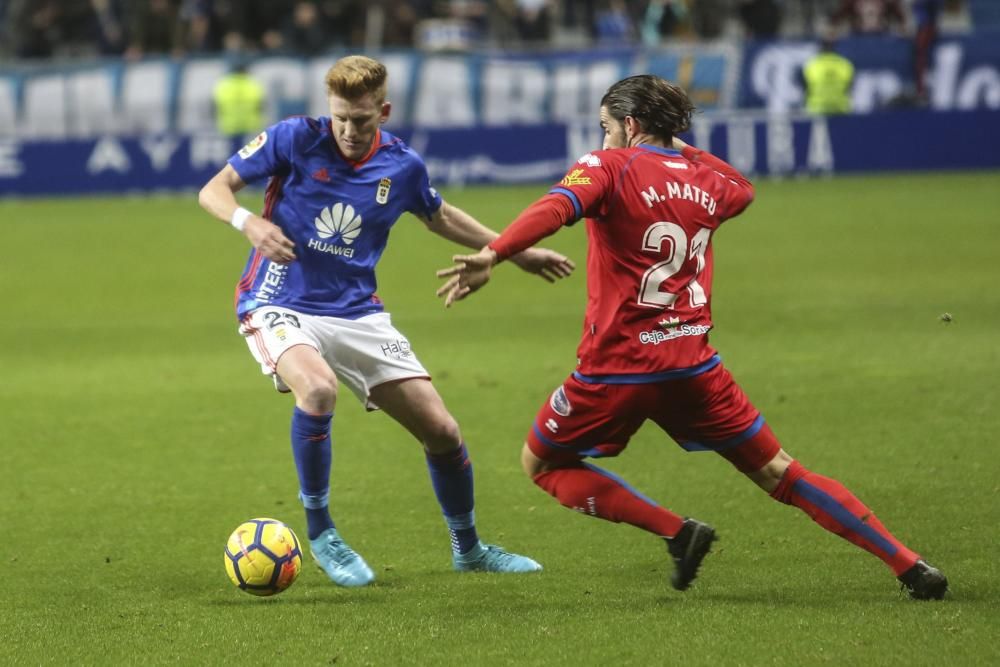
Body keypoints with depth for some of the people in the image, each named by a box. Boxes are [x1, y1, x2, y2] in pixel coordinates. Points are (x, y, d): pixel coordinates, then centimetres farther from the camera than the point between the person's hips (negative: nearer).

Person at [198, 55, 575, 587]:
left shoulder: (402, 166, -1)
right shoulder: (294, 139, -11)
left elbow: (440, 217, 21)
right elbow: (213, 190, -8)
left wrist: (517, 253, 22)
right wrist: (249, 222, -29)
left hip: (357, 314, 4)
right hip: (280, 306, -4)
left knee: (440, 429, 0)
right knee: (318, 388, -36)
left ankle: (468, 548, 27)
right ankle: (320, 533, -16)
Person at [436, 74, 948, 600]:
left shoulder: (610, 166, -4)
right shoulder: (708, 181, 12)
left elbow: (556, 207, -25)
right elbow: (742, 189, 38)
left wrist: (492, 255, -38)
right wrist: (685, 150, 37)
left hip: (617, 367, -5)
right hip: (692, 364, 5)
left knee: (541, 463, 15)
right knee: (779, 474, 12)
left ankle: (675, 530, -1)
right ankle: (907, 566, 5)